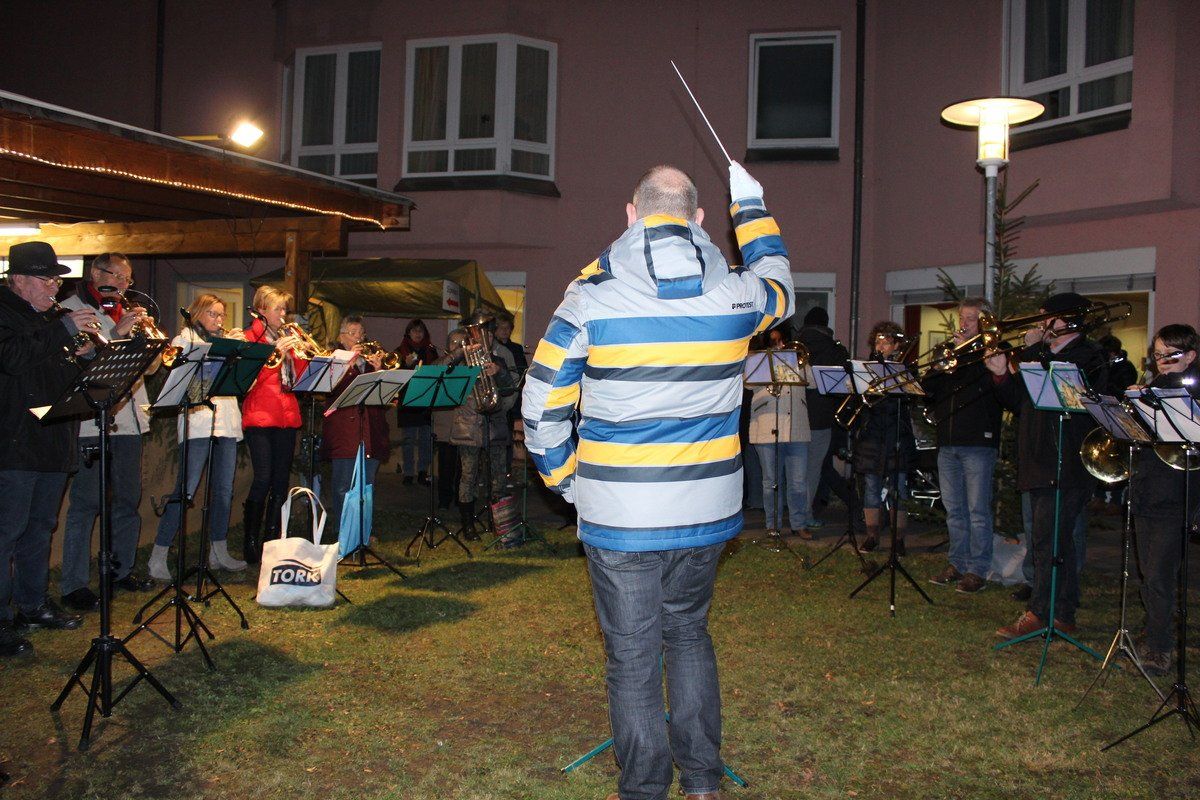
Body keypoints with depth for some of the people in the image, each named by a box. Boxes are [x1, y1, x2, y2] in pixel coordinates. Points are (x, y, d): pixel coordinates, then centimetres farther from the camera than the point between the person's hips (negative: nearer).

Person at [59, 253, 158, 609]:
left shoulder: (126, 314, 19)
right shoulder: (71, 309, -1)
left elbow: (150, 366, 14)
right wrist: (117, 333, -21)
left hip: (129, 419, 7)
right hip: (92, 421, -7)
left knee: (128, 499, 12)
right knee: (86, 503, -5)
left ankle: (122, 569, 25)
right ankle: (73, 584, 1)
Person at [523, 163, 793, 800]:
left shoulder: (592, 295, -8)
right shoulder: (734, 293, -2)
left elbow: (542, 402, -6)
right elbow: (779, 285, 23)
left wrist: (564, 477, 8)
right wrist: (751, 207, 32)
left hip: (618, 514, -3)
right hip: (705, 509, 3)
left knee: (632, 654, 10)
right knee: (688, 633, 22)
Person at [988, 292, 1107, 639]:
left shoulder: (1086, 354, -7)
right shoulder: (1045, 355, 19)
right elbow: (1021, 403, 18)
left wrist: (1032, 350, -14)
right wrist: (1002, 375, 3)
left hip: (1067, 466, -9)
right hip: (1041, 464, 9)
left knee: (1047, 540, -9)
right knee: (1058, 541, 14)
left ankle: (1039, 614, -2)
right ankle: (1063, 615, 22)